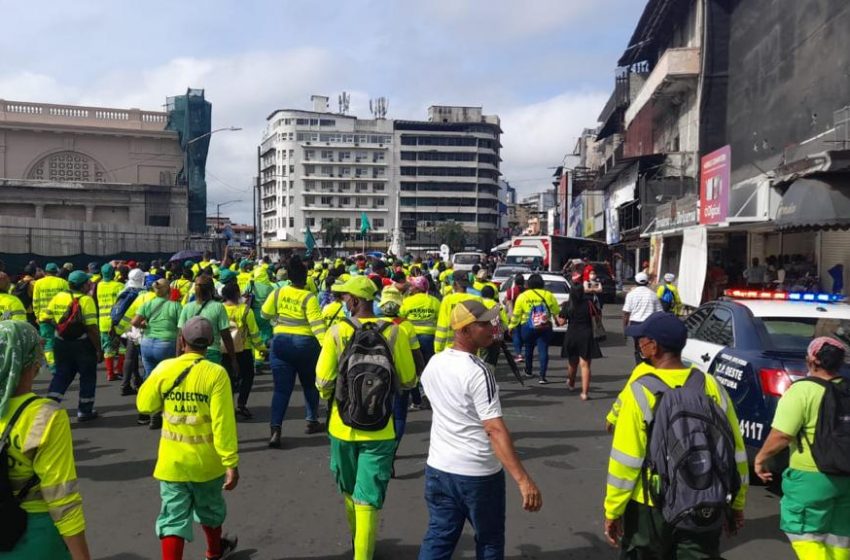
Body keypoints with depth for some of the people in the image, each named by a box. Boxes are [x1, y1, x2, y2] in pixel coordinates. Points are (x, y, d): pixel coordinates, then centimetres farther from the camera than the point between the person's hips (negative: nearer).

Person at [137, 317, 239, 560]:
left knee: (173, 517, 6)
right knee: (209, 508, 24)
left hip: (172, 460, 0)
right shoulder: (216, 373, -16)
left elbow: (144, 405, 4)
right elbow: (223, 423, -19)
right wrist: (231, 463, -15)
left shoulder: (164, 368, -9)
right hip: (206, 460, 0)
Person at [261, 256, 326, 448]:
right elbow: (317, 323, -21)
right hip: (305, 343, -3)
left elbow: (265, 313, 10)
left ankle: (275, 430, -10)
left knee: (281, 388, 2)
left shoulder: (278, 293, -1)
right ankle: (312, 421, 29)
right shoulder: (309, 297, -13)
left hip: (280, 342, 3)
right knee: (310, 384, 19)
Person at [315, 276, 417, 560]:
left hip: (343, 426, 2)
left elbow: (323, 381, -11)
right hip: (379, 429, -1)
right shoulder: (393, 333, -11)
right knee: (368, 499, 7)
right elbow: (408, 381, -4)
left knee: (349, 491, 24)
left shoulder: (337, 331, -12)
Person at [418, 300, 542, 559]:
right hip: (479, 474, -6)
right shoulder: (479, 372, -22)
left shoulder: (433, 364, 1)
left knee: (438, 538, 15)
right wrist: (523, 480, -29)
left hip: (438, 468, 6)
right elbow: (495, 430, -28)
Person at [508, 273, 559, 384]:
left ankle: (528, 371, 35)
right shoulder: (548, 295, -1)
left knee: (529, 349, 19)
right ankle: (542, 377, -8)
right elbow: (556, 312, 5)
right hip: (545, 328, -1)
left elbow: (516, 314, 1)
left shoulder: (522, 296, -1)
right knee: (543, 350, -1)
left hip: (527, 328, 1)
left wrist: (511, 326, 14)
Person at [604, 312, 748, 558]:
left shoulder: (640, 391, -14)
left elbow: (626, 459, -15)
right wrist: (737, 504, 15)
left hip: (651, 507, -3)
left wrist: (612, 511, -5)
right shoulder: (711, 386, -2)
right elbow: (735, 451, 4)